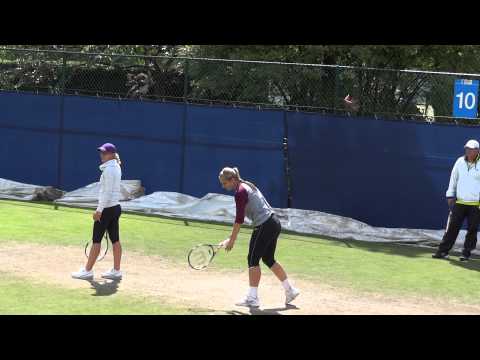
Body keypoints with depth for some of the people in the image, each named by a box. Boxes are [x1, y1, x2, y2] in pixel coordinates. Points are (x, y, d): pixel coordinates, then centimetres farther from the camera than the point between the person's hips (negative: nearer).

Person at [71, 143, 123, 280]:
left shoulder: (109, 169, -16)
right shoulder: (116, 167, 12)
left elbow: (107, 192, -20)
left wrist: (99, 210, -19)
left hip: (107, 208, -9)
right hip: (115, 207, 9)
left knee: (96, 240, -2)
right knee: (115, 240, 9)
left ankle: (88, 271, 3)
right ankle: (116, 271, 12)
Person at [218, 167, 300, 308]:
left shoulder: (240, 192, -14)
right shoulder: (247, 185, 16)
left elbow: (239, 219, -16)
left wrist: (231, 240, -11)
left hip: (264, 226, -10)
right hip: (274, 223, 10)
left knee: (253, 259, -2)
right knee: (269, 259, 18)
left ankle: (252, 298, 0)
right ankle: (290, 290, 23)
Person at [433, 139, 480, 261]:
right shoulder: (460, 162, 6)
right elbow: (453, 179, 15)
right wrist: (450, 195, 12)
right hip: (459, 202, 3)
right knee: (452, 227, 1)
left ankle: (466, 253, 12)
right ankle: (442, 251, 4)